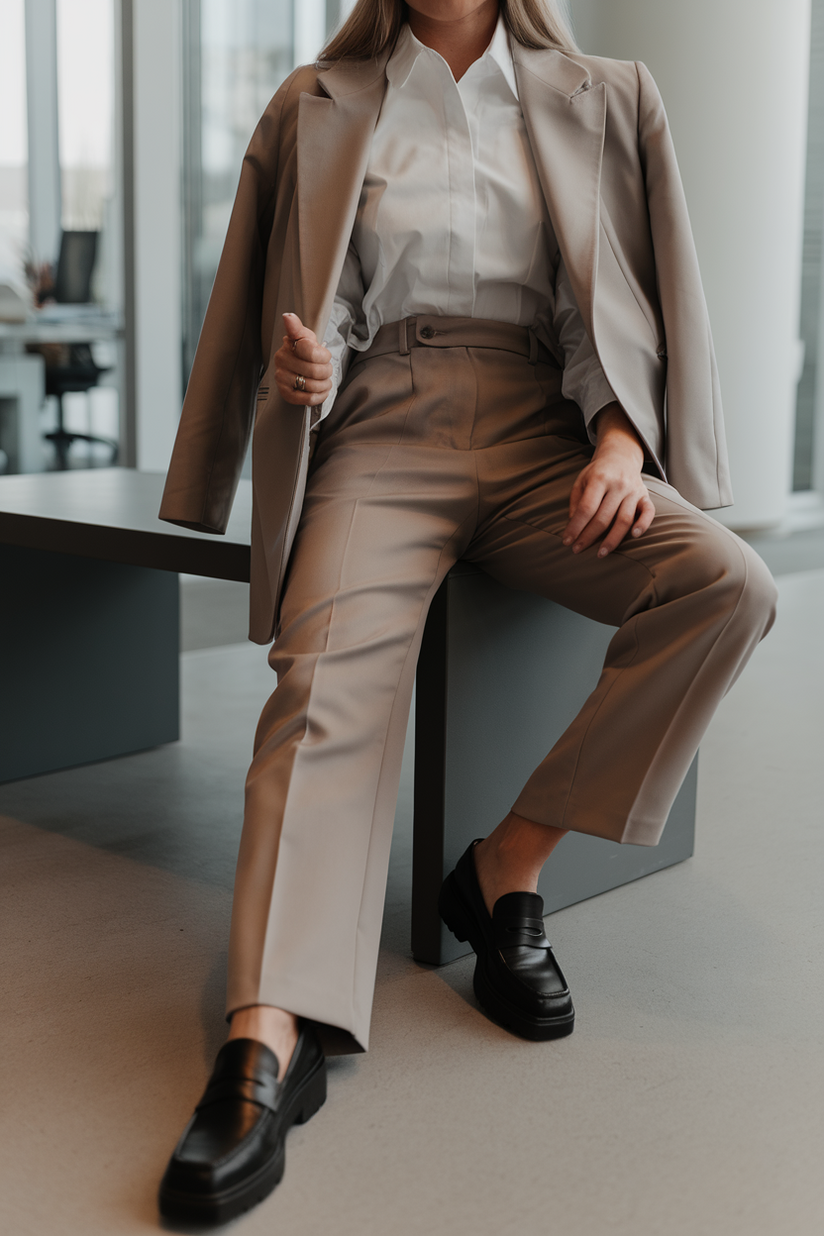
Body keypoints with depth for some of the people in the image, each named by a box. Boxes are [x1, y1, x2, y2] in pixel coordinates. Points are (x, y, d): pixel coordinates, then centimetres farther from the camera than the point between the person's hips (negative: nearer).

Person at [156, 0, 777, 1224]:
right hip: (383, 438, -1)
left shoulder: (606, 103, 15)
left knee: (728, 584, -27)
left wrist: (622, 440, -6)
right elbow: (304, 327, 16)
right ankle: (268, 1042, -39)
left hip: (543, 434, 2)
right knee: (329, 678, -30)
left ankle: (509, 866, -15)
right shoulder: (316, 111, 14)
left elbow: (641, 306, 12)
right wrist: (302, 374, -8)